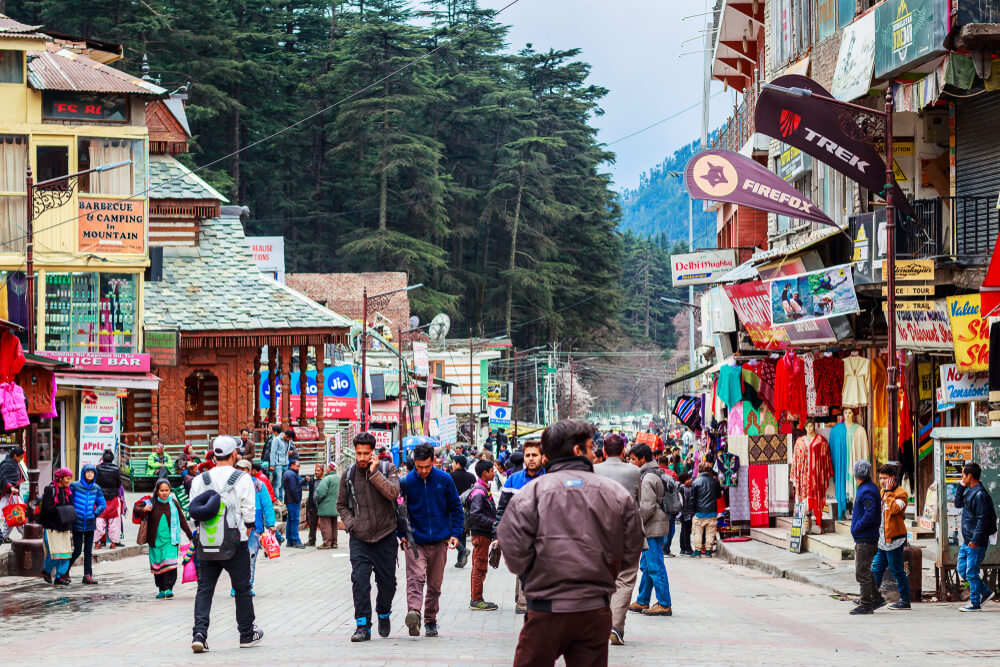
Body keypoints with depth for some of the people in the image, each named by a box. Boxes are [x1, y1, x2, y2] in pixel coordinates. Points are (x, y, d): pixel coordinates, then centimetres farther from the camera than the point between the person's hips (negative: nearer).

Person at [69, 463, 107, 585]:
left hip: (90, 523, 4)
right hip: (78, 523, -4)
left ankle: (88, 575, 8)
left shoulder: (96, 488, 6)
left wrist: (95, 513, 2)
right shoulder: (75, 486, -5)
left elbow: (102, 504, 14)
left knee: (88, 551, 5)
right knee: (77, 550, -4)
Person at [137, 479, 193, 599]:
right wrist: (144, 509, -26)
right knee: (157, 565, 6)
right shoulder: (151, 502, -2)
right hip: (155, 540, 1)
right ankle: (161, 590, 17)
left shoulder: (173, 503, 1)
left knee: (170, 564, -14)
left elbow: (182, 521, 7)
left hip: (170, 539, -1)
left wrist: (191, 537, 7)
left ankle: (168, 588, -14)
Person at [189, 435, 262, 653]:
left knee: (204, 589, 6)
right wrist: (245, 534, 8)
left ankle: (199, 633, -8)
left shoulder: (200, 480, 4)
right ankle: (247, 634, 20)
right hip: (236, 543, -3)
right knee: (242, 589, 11)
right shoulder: (242, 479, -5)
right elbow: (249, 512, -6)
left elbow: (194, 511, 7)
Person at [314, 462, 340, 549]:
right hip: (335, 507, 8)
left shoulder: (326, 479, -16)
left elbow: (320, 492, -21)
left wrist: (316, 500, -4)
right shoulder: (340, 479, 10)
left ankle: (327, 543, -6)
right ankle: (334, 542, 17)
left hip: (326, 507, -8)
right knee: (334, 525, 14)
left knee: (325, 525, -4)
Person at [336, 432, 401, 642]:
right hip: (359, 538, 1)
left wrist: (374, 473, -20)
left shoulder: (387, 469, -2)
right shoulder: (348, 475, 4)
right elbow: (342, 505, 16)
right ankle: (363, 626, -10)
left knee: (387, 581, 7)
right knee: (360, 579, -13)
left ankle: (384, 615, 35)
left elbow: (393, 493, -20)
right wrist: (350, 523, 0)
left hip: (385, 536, -1)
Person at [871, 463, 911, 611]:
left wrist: (888, 492, -20)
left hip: (894, 538, -8)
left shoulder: (901, 493, -10)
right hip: (882, 538, 8)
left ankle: (905, 600, 6)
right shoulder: (882, 492, 17)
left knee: (897, 570, -2)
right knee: (876, 568, 9)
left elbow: (894, 509, -27)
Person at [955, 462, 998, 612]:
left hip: (976, 543, -10)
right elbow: (958, 504, 26)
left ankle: (975, 604, 5)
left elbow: (983, 519, -21)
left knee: (971, 572, -3)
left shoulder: (980, 495, -18)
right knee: (962, 569, 14)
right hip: (967, 542, 10)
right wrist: (961, 487, 12)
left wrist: (975, 540, -22)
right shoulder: (970, 492, 12)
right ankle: (986, 592, 23)